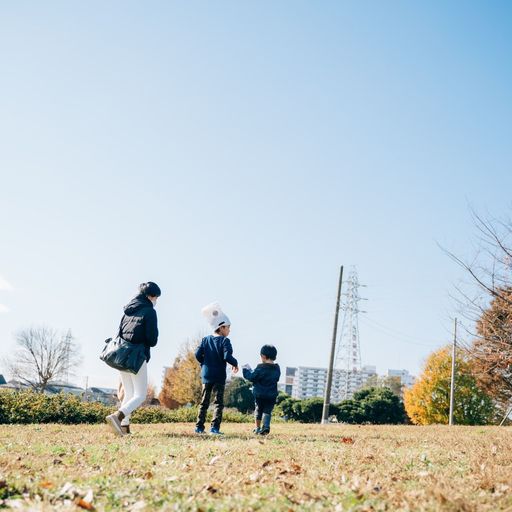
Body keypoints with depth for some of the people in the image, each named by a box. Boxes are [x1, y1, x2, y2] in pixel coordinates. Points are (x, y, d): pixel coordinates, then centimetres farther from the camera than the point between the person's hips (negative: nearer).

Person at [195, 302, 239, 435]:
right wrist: (235, 363, -2)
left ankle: (199, 427, 12)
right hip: (219, 376, -5)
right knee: (218, 403, 1)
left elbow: (198, 354, 0)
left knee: (204, 402, 12)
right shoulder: (224, 341, -9)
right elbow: (227, 357, -20)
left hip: (206, 375, 5)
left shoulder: (205, 340, 7)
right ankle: (215, 427, -7)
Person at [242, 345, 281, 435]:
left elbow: (251, 377, -11)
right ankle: (266, 426, -17)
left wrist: (246, 369, 5)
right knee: (267, 411, 6)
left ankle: (257, 428, 23)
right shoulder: (277, 369, 2)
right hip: (272, 395, 3)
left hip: (259, 394, -3)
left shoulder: (261, 368, -14)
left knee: (258, 410, 15)